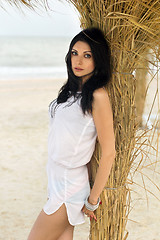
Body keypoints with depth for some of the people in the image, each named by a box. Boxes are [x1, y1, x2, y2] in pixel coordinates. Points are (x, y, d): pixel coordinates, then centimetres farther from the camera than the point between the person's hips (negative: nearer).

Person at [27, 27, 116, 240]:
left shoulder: (97, 96, -16)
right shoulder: (72, 90, 9)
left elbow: (108, 153, -16)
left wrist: (93, 200, -10)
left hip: (69, 188, -8)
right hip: (57, 181, 8)